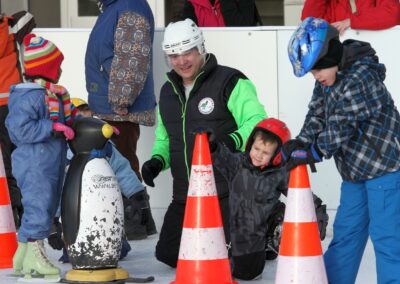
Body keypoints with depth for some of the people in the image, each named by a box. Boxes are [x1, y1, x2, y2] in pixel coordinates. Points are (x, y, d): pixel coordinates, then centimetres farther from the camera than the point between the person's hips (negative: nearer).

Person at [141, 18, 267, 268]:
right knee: (169, 255, 11)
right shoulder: (168, 92, 15)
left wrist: (232, 140, -40)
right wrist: (157, 160, 4)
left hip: (228, 194, -8)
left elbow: (258, 123, -21)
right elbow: (164, 137, 25)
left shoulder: (230, 83, -10)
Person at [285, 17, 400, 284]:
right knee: (345, 232, 15)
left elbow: (341, 126, -24)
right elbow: (317, 115, 6)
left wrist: (313, 152, -15)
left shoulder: (360, 78, -23)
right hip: (355, 171, 9)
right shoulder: (328, 80, 5)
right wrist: (300, 142, -11)